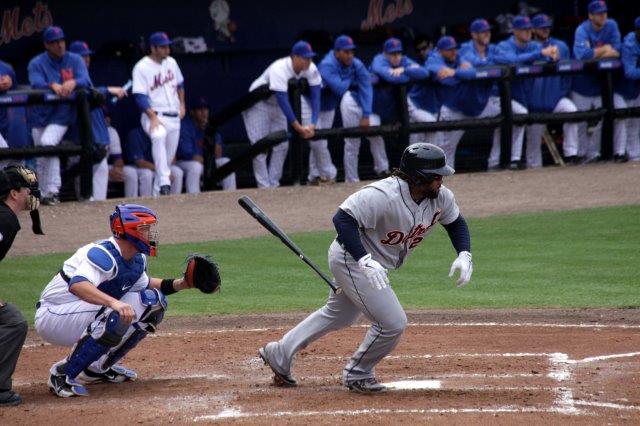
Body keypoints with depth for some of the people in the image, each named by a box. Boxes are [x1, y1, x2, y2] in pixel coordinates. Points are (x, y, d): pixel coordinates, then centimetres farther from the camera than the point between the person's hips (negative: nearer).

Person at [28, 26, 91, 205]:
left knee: (47, 142, -27)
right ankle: (46, 195, 20)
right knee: (41, 160, 7)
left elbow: (86, 81, -13)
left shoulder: (75, 60, 1)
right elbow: (36, 84, -18)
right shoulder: (36, 64, 0)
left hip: (62, 115, -3)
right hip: (41, 115, 3)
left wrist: (73, 82, -36)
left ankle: (53, 189, -23)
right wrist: (53, 86, -39)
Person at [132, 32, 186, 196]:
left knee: (169, 157, 8)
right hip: (154, 115, -7)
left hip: (174, 117, 7)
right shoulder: (142, 67, -11)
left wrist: (182, 105, 16)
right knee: (158, 135, -38)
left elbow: (180, 84, 25)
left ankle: (158, 193, 24)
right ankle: (164, 182, -45)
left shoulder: (171, 62, 9)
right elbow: (140, 96, -17)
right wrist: (153, 117, -27)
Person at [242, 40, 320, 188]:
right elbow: (283, 101, -40)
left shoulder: (311, 69, -18)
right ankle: (264, 187, -10)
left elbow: (315, 97, -18)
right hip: (258, 103, -6)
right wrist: (298, 127, -42)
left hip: (277, 105, 6)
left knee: (282, 146, 4)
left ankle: (274, 184, 12)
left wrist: (312, 124, -31)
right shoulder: (279, 70, -36)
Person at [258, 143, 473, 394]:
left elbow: (456, 222, 8)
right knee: (393, 323, -11)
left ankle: (280, 354, 37)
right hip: (352, 258, -9)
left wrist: (464, 255, -10)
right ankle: (357, 375, 13)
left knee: (339, 316, 24)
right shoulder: (383, 195, -33)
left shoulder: (440, 197, -10)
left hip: (373, 264, 9)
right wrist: (365, 261, -44)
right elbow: (343, 218, -35)